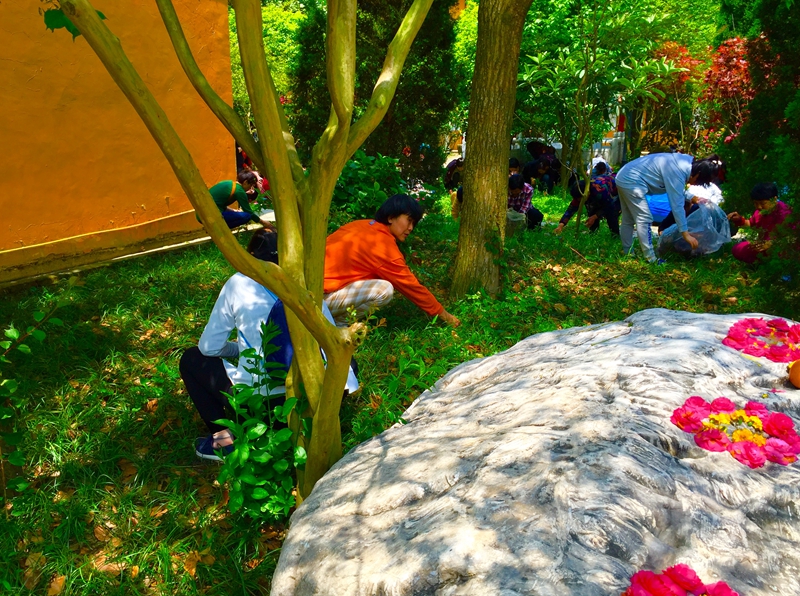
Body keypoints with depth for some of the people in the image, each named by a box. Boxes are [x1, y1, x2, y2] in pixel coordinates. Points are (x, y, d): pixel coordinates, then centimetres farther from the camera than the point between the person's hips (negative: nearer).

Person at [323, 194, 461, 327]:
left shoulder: (365, 226, 9)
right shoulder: (383, 246, -15)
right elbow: (411, 286, -8)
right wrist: (444, 315, 2)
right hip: (321, 296, -9)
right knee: (384, 290, -19)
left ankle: (337, 314, 12)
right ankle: (339, 322, -3)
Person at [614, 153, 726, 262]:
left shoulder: (688, 161, 5)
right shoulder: (677, 172, -22)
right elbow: (677, 204, -22)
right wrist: (686, 234, -20)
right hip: (631, 181, -10)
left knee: (628, 220, 16)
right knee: (644, 219, -8)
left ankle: (627, 253, 25)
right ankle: (651, 259, -5)